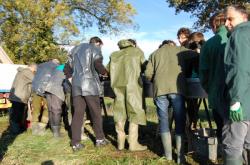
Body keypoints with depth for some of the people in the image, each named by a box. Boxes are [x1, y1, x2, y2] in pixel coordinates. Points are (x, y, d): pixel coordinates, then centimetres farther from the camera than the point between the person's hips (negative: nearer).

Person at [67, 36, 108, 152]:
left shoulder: (75, 49, 24)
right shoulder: (95, 48, 6)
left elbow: (70, 65, 19)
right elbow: (98, 64, -8)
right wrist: (105, 73, 8)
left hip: (76, 84, 5)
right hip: (90, 83, -5)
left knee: (78, 113, 3)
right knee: (96, 112, 5)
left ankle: (75, 143, 1)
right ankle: (100, 139, 13)